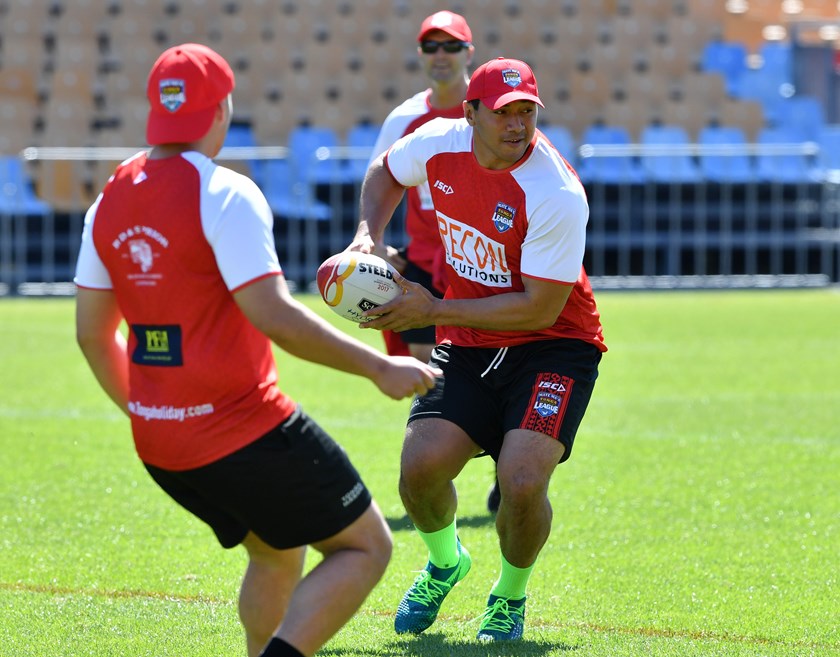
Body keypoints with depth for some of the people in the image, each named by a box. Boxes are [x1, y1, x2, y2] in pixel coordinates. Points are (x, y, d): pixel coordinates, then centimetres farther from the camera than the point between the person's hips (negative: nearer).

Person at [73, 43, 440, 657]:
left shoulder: (110, 202, 7)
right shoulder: (224, 195, -15)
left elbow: (92, 332, 14)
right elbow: (273, 316, -22)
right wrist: (379, 367, -16)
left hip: (158, 442, 8)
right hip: (247, 435, -8)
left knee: (278, 552, 26)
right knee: (366, 548, 3)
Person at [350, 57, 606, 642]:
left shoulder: (557, 194, -25)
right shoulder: (438, 143, -8)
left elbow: (540, 309, -24)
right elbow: (386, 173, 18)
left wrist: (434, 311, -22)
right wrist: (369, 234, -1)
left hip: (553, 346, -4)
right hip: (468, 346, 4)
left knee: (522, 481, -24)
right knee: (420, 466, -15)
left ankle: (510, 598, 9)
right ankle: (445, 562, 21)